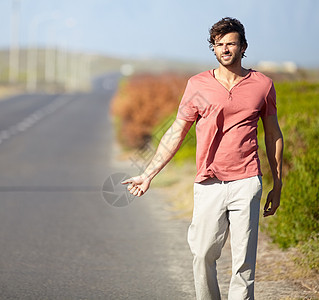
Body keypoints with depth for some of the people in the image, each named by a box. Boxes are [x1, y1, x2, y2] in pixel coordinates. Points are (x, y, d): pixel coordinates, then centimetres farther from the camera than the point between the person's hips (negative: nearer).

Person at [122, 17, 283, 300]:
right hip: (209, 183, 0)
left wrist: (278, 185, 13)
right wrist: (148, 175, 8)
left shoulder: (262, 85, 7)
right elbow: (176, 133, 11)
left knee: (244, 260, -3)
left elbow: (273, 135, 15)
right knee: (203, 255, -4)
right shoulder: (197, 85, 5)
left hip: (246, 183, 0)